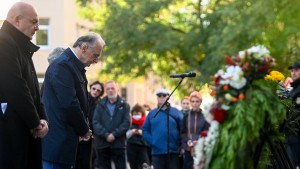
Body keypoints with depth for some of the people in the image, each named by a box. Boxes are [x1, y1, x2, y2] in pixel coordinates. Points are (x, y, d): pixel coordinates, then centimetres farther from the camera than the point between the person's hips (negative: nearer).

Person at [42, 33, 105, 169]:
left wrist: (83, 128, 8)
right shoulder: (62, 65, -16)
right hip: (57, 141, -10)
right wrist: (84, 130, -8)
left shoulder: (73, 65, 15)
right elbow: (69, 104, -21)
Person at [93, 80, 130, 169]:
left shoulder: (124, 105, 9)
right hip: (102, 144, 1)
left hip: (119, 144, -1)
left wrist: (114, 134, -15)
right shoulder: (100, 105, 10)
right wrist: (106, 135, -15)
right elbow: (95, 122, -2)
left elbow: (126, 123, -3)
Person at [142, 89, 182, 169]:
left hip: (173, 151, -1)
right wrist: (151, 141, -3)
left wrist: (178, 143, -3)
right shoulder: (152, 113, 8)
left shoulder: (175, 112, 4)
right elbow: (145, 129, 9)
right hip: (157, 151, 1)